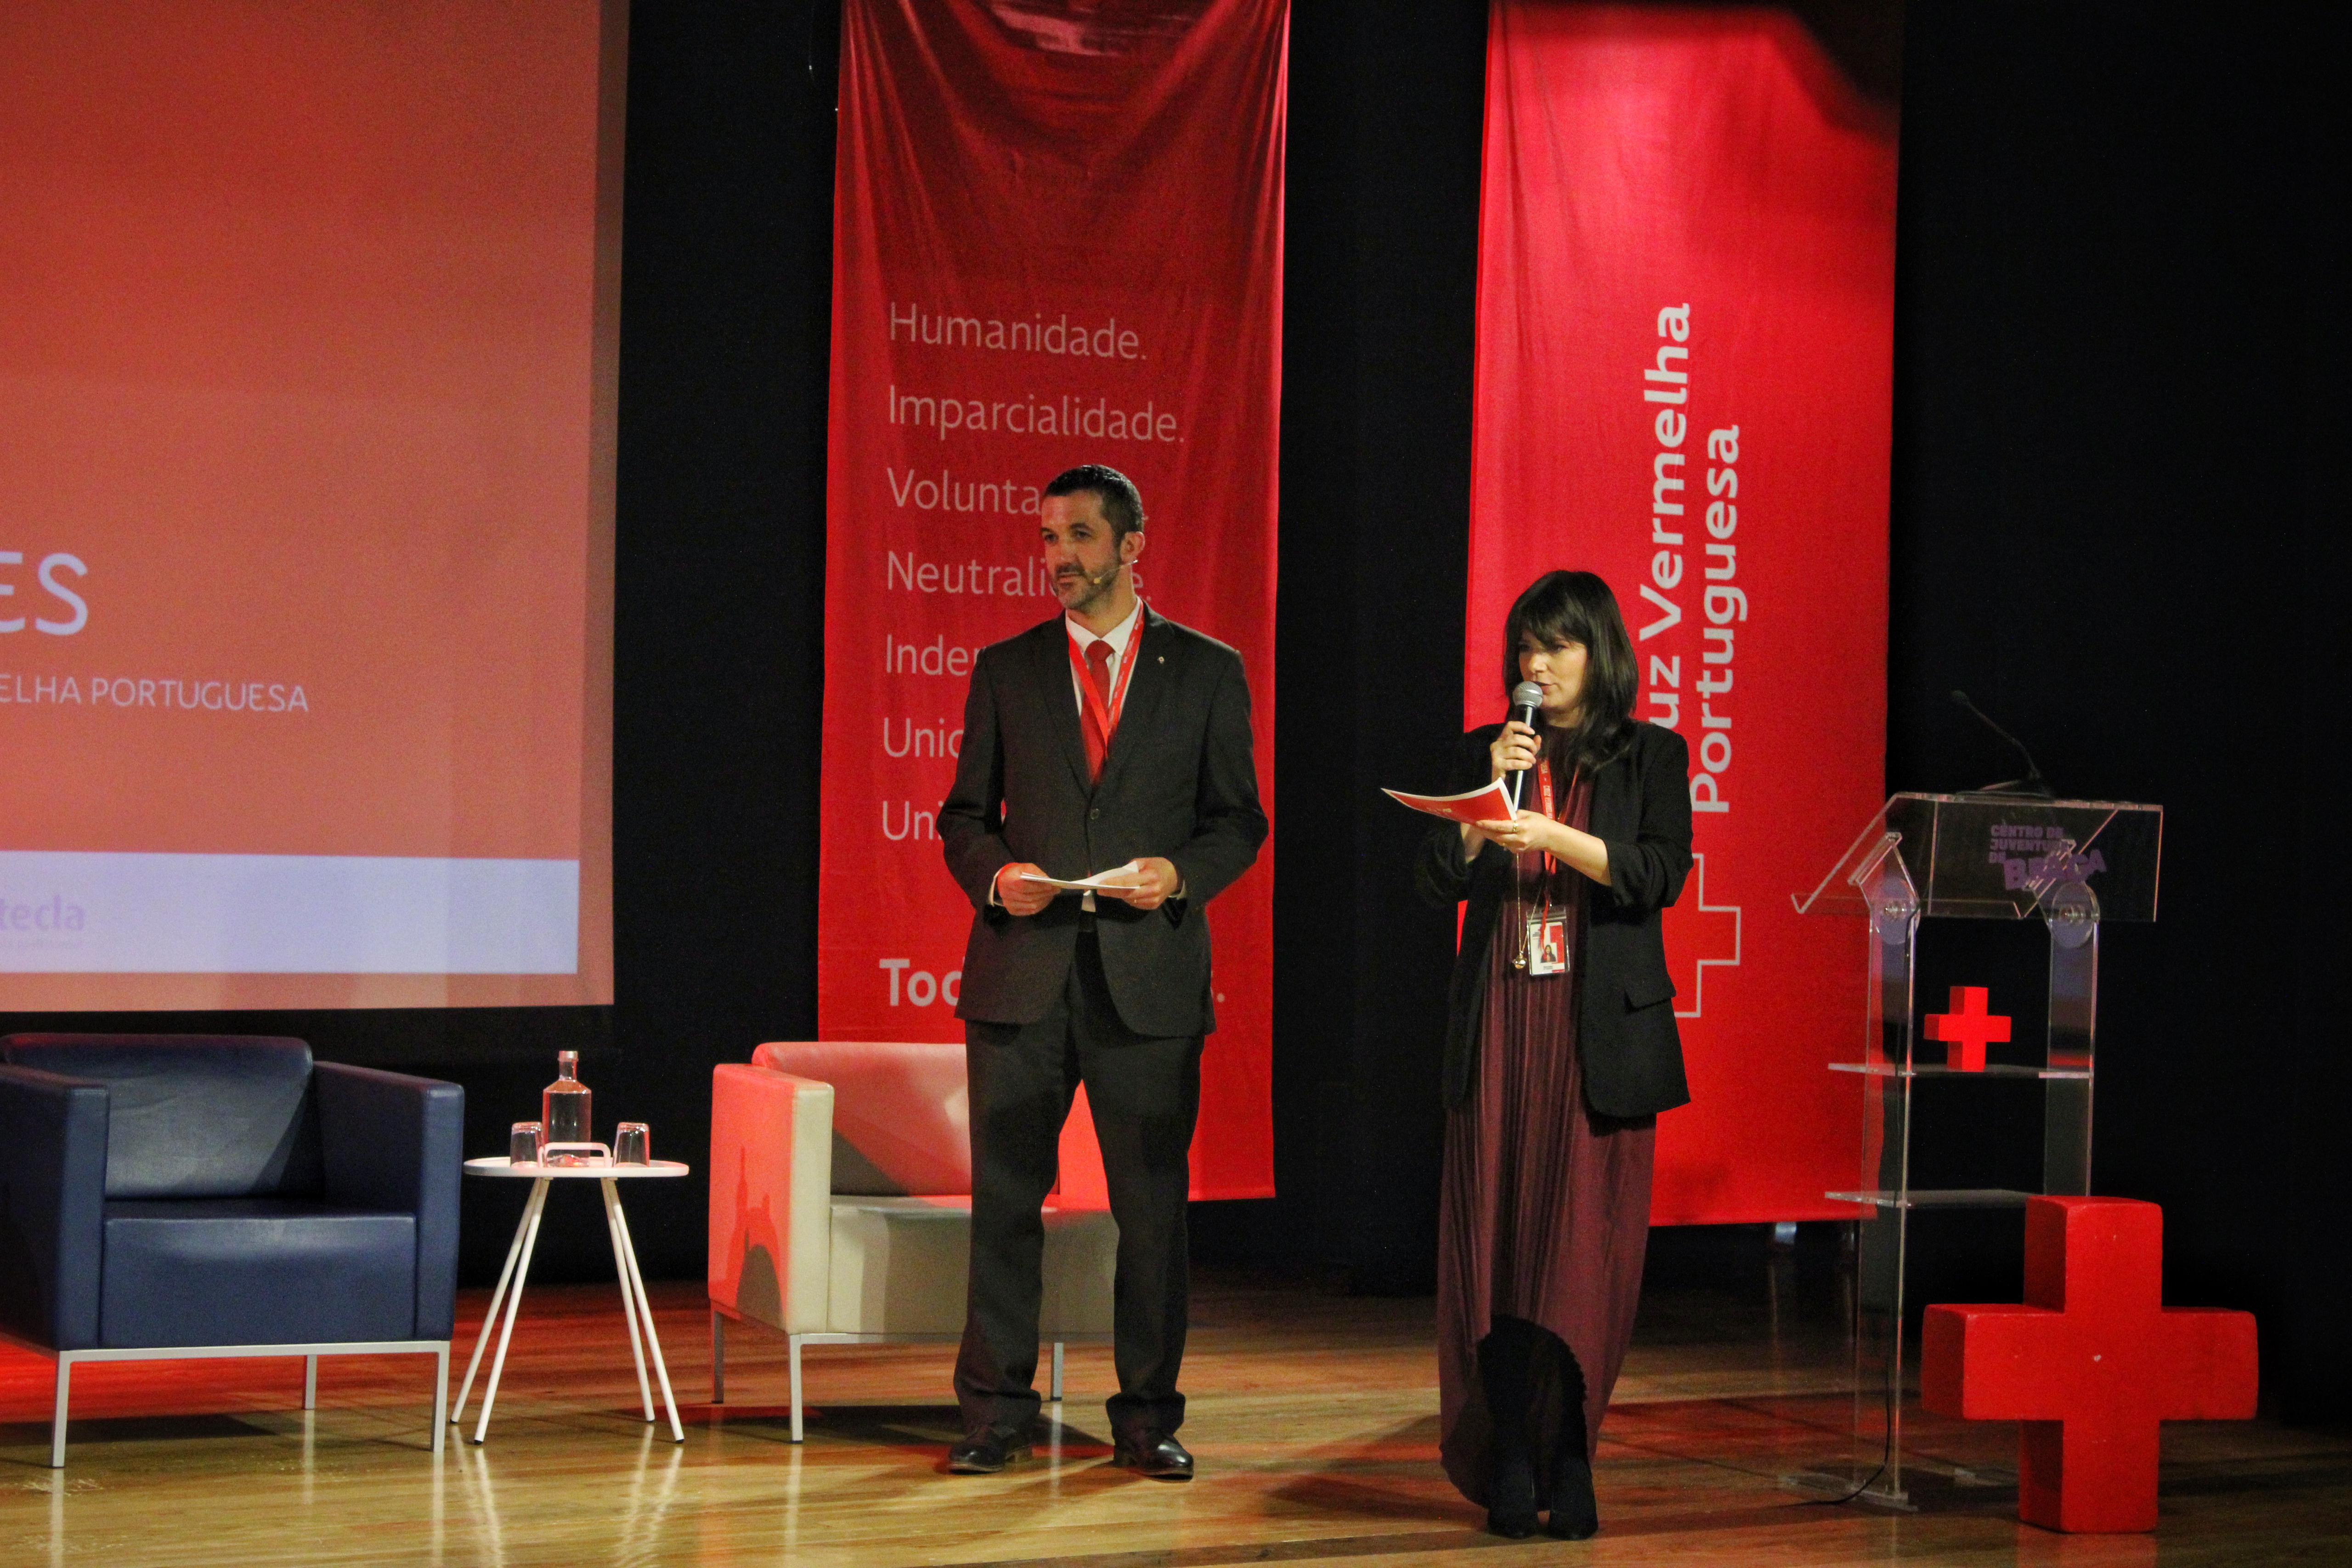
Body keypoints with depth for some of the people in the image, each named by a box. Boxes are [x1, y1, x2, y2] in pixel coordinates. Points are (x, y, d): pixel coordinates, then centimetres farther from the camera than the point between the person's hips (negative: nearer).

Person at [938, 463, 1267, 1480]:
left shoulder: (1206, 671, 7)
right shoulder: (1006, 669, 11)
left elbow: (1238, 819, 8)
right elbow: (965, 814, 12)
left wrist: (1180, 876, -11)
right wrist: (995, 874, -8)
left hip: (1148, 972, -1)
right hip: (1022, 971, 1)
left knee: (1153, 1203, 3)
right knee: (1005, 1198, 3)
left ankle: (1147, 1417, 13)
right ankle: (995, 1414, 11)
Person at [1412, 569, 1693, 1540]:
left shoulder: (1650, 756, 6)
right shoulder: (1488, 752, 12)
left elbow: (1661, 875, -8)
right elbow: (1438, 882, 5)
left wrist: (1554, 836, -18)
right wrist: (1491, 789, -7)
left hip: (1600, 1025, -2)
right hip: (1501, 1021, 2)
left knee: (1587, 1243, -5)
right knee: (1497, 1238, -3)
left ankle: (1568, 1455, 2)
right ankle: (1509, 1460, 1)